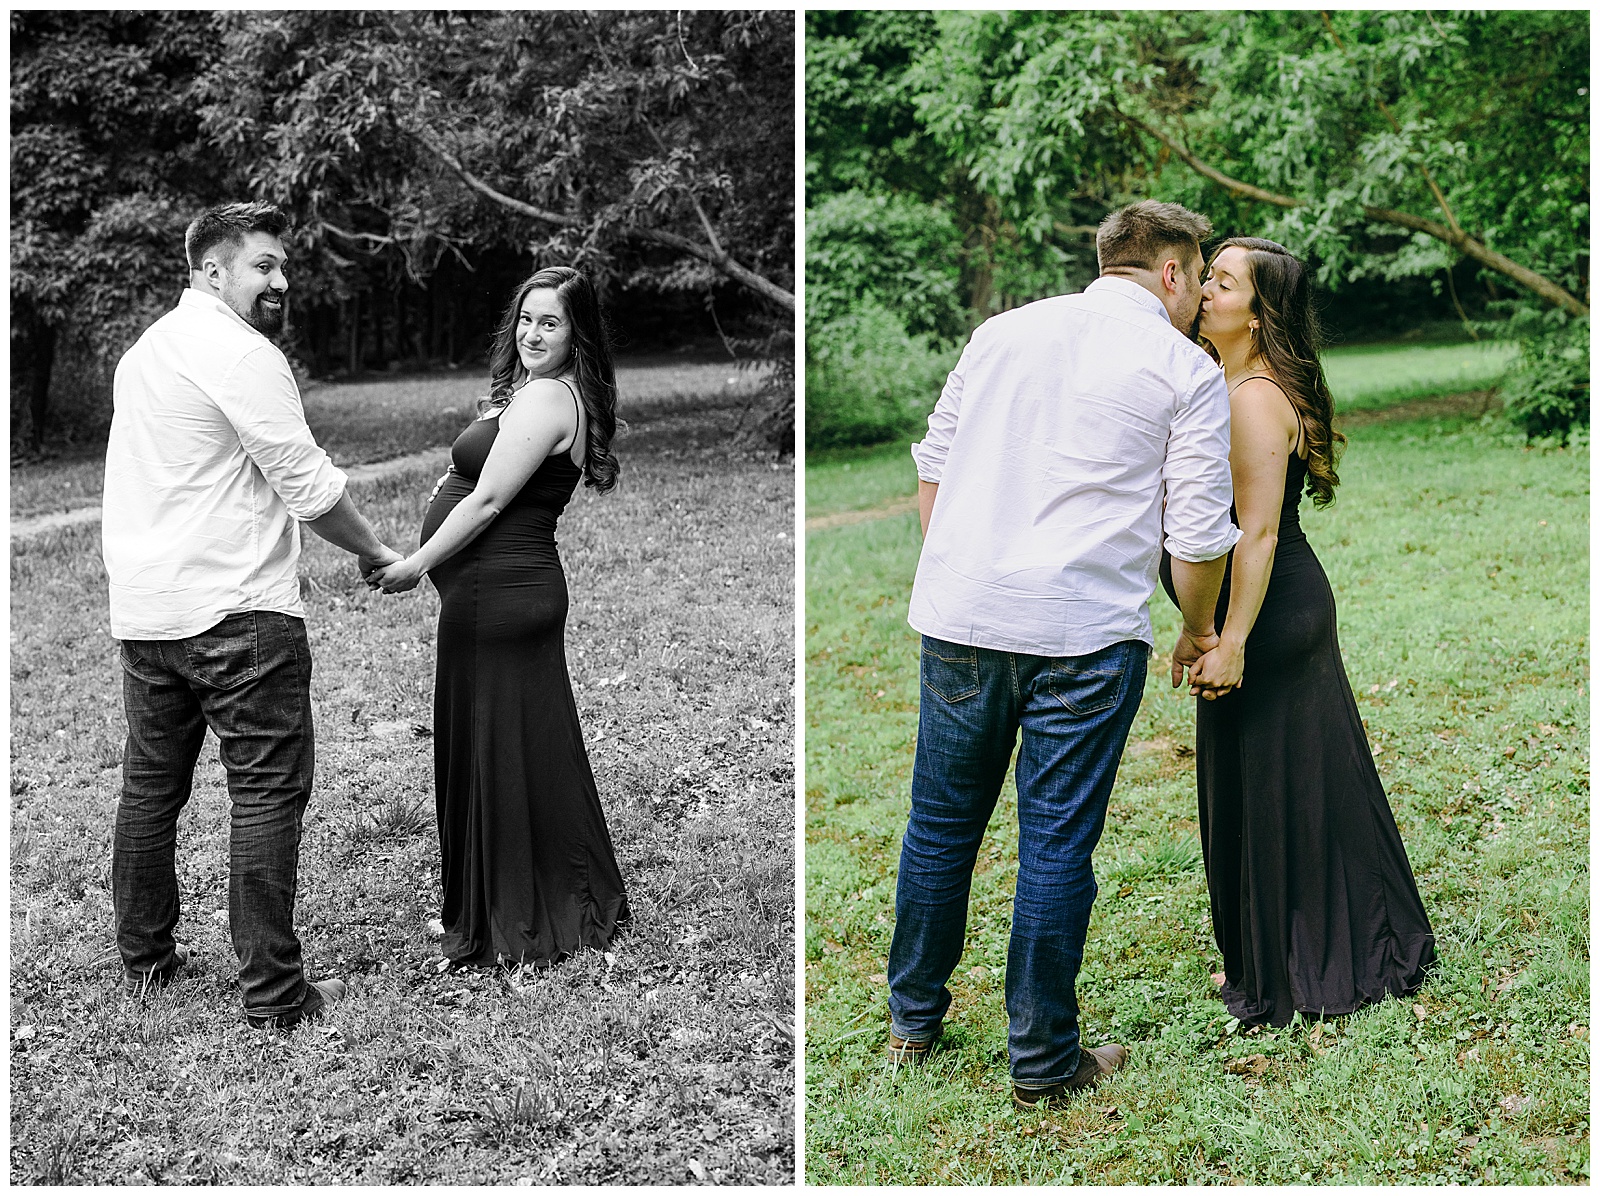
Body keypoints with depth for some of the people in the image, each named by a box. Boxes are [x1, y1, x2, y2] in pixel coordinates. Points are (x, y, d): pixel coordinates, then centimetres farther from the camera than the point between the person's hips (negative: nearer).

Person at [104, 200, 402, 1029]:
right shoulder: (242, 354, -12)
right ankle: (273, 992, -2)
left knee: (150, 786, 17)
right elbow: (307, 483, -13)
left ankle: (145, 958, 28)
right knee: (267, 794, -4)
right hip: (235, 611, -9)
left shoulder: (147, 347, 16)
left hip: (142, 610, 9)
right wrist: (376, 553, 1)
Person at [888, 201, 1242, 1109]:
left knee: (942, 822, 16)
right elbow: (1200, 533, -1)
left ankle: (914, 1020, 31)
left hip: (957, 613, 4)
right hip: (1084, 632, -4)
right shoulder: (1188, 370, 1)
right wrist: (1197, 632, 16)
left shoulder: (1004, 329, 14)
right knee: (1057, 844, 4)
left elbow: (933, 463, 16)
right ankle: (1043, 1061, 15)